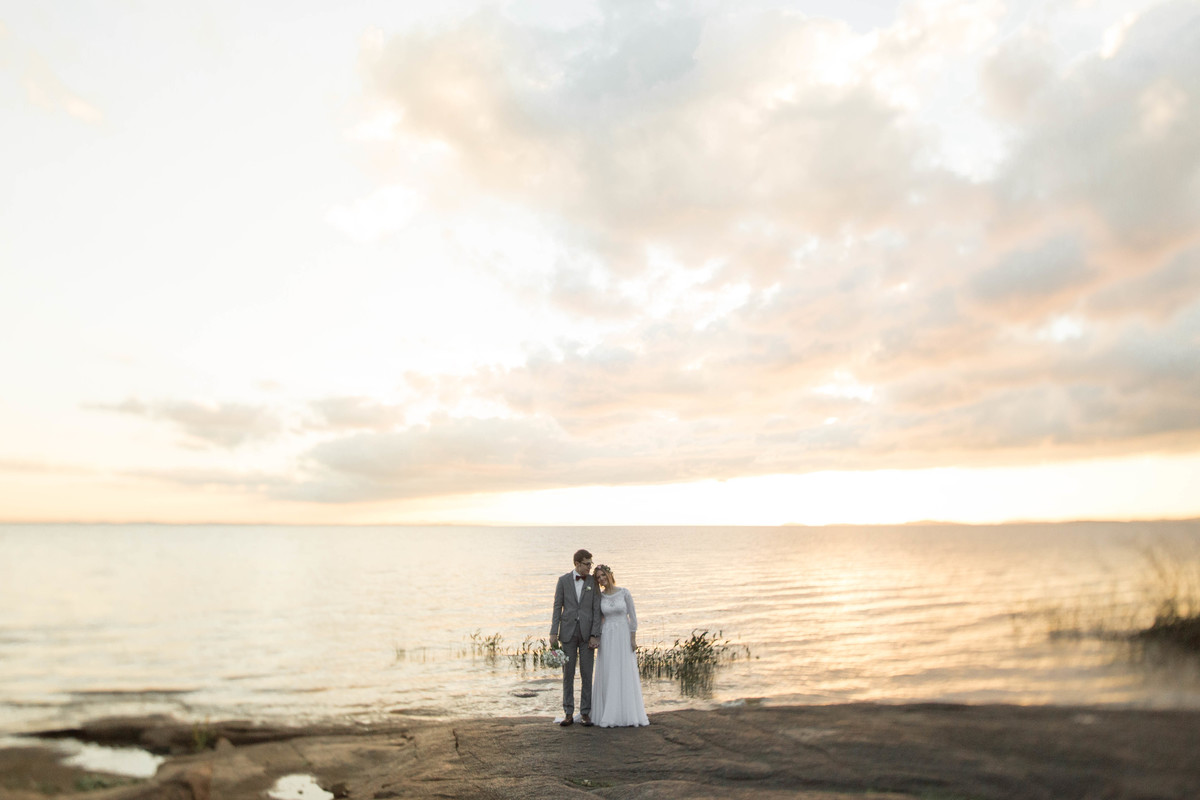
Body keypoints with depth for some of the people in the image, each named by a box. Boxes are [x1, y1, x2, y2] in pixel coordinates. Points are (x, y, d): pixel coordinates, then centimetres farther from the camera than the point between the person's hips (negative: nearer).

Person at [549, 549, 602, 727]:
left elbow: (596, 609, -1)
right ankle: (568, 714, 12)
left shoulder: (593, 581, 1)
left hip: (587, 633, 0)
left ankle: (585, 713, 13)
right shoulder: (563, 580, 1)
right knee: (568, 674, 4)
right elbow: (557, 607, 2)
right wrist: (553, 633, -5)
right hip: (568, 632, 0)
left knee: (587, 674, 3)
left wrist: (595, 635, -9)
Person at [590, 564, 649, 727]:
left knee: (625, 675, 0)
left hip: (624, 637, -2)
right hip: (607, 639, 2)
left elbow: (633, 617, -3)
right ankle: (609, 713, 10)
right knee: (607, 676, 2)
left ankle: (626, 714, 9)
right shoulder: (599, 597, 3)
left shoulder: (624, 593, -4)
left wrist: (633, 639, -7)